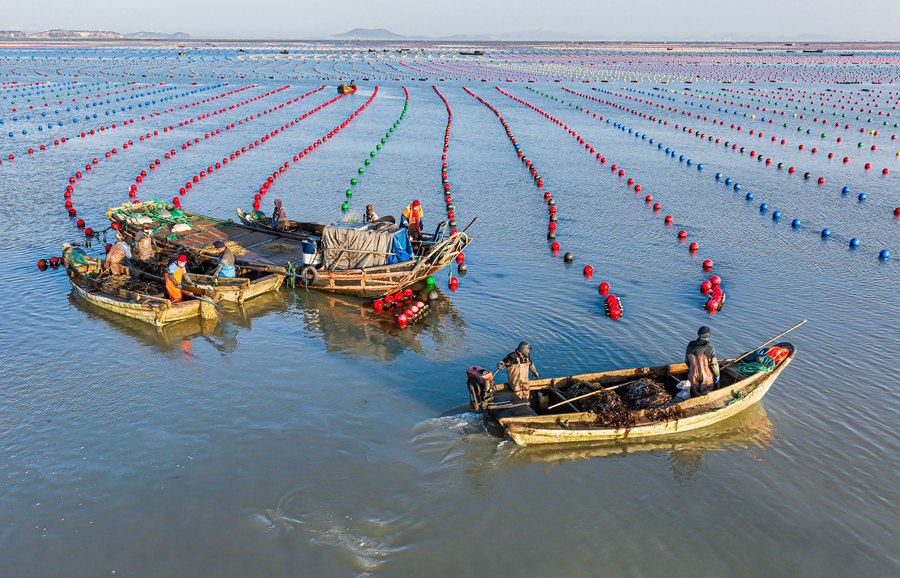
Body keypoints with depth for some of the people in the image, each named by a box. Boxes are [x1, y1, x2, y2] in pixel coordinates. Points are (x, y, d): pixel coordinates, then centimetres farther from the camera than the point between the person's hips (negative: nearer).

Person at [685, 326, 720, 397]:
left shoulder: (690, 346, -14)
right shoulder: (710, 349, -26)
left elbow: (687, 360, -1)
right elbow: (714, 364, -17)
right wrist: (717, 375, 0)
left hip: (693, 376, 3)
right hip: (707, 377, -3)